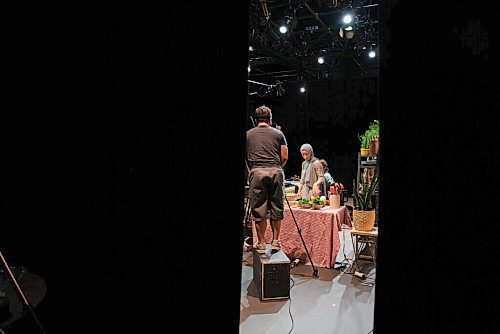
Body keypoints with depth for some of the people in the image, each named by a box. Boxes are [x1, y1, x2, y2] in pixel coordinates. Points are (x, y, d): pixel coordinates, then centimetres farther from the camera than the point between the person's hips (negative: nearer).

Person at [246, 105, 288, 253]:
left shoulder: (248, 134, 12)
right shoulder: (278, 133, 12)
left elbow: (246, 158, 12)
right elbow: (284, 157, 9)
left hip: (257, 172, -1)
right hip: (276, 171, 1)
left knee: (259, 209, 5)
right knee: (276, 208, 11)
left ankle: (261, 243, 11)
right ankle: (275, 241, 17)